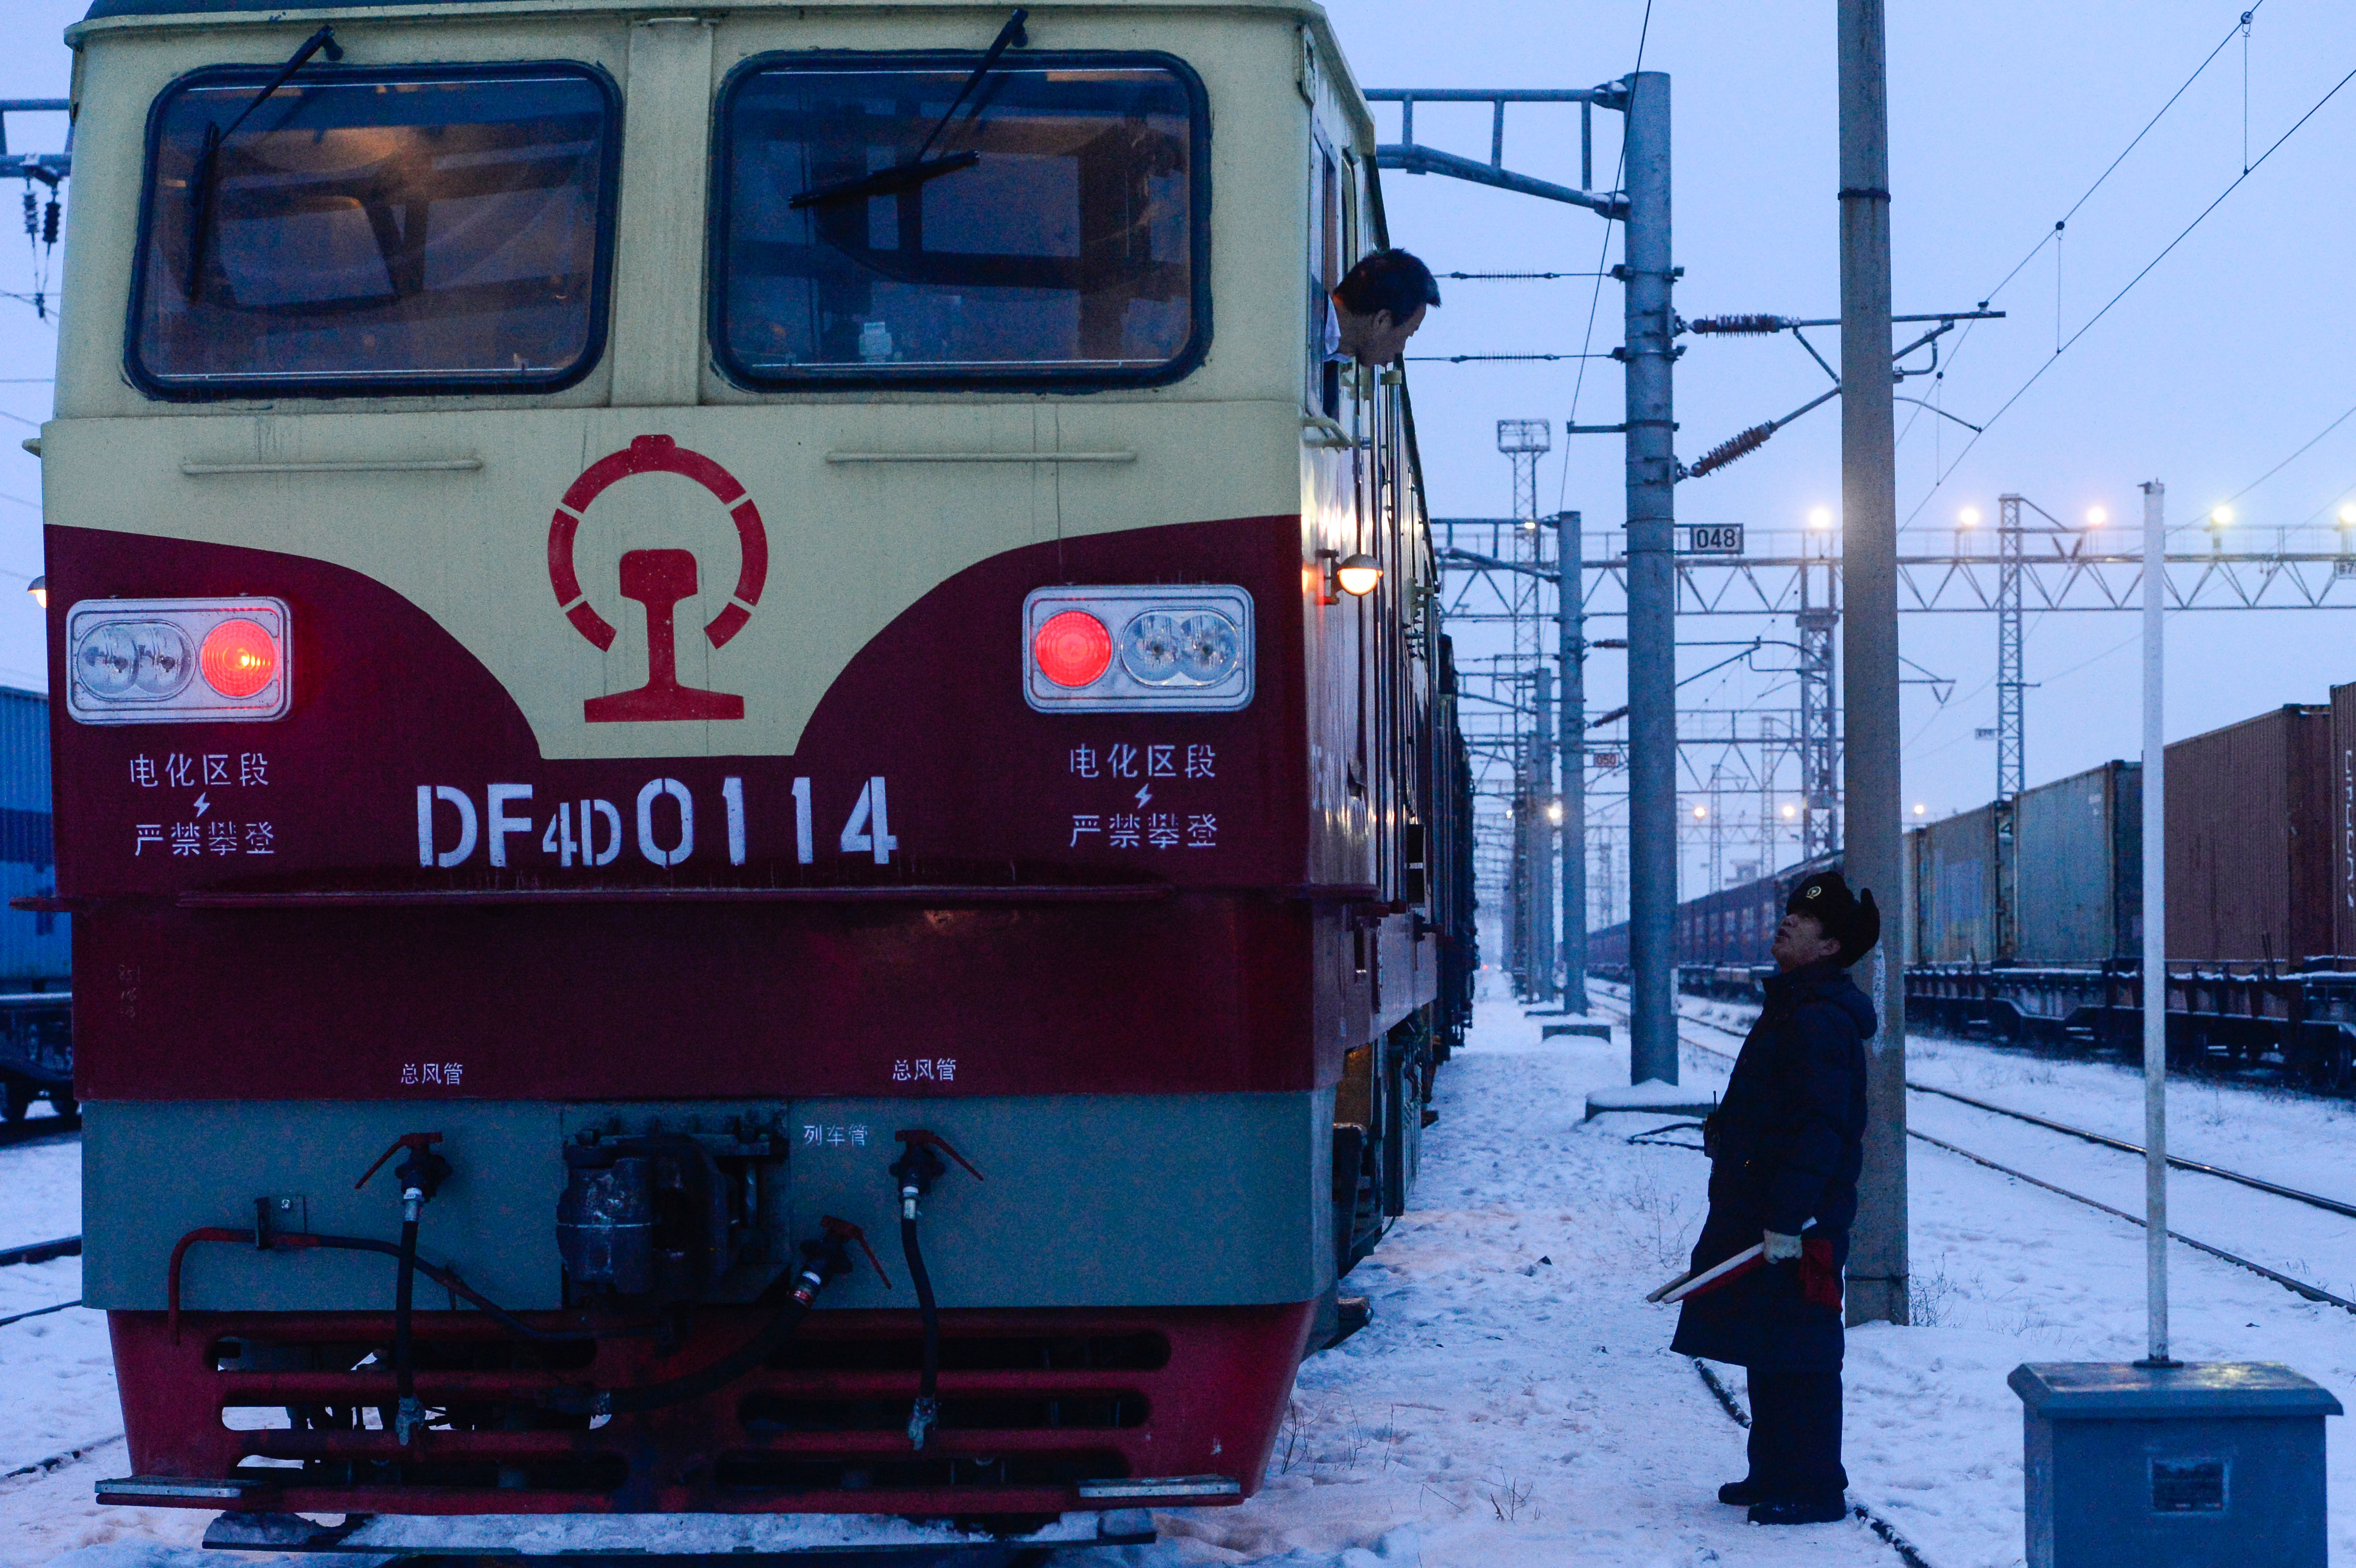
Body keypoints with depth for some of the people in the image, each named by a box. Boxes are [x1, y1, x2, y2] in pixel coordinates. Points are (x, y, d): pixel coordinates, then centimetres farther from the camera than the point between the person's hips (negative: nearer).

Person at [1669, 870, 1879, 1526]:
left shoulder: (1821, 1019, -19)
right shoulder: (1795, 1006, 16)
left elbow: (1818, 1129, -25)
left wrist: (1788, 1219, -28)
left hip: (1794, 1225, -11)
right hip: (1761, 1213, 11)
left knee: (1796, 1356, -6)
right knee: (1769, 1352, 17)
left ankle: (1813, 1490, -1)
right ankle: (1776, 1473, 26)